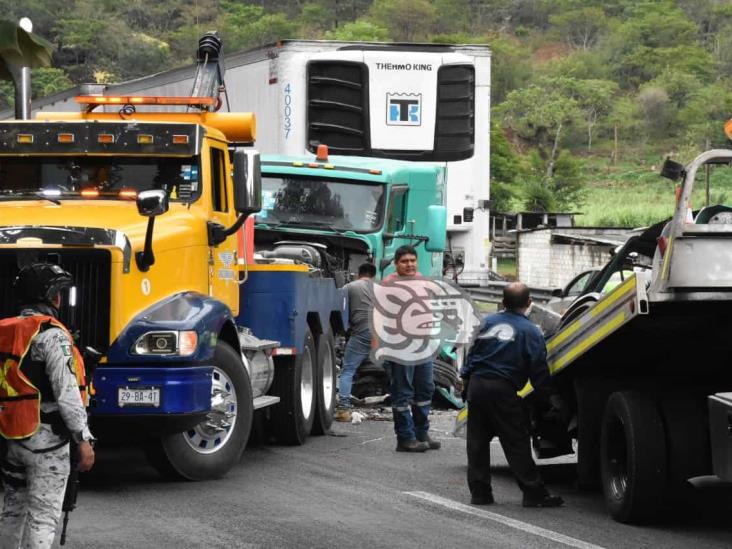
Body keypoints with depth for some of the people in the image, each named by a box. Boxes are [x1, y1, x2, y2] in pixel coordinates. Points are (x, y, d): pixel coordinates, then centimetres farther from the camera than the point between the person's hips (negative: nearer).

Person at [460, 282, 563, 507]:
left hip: (476, 385, 5)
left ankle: (479, 492, 13)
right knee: (517, 444, -1)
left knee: (477, 442, 12)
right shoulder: (530, 331, -2)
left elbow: (474, 352, 15)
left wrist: (466, 376, 23)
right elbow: (538, 369, -6)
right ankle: (534, 493, 0)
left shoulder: (490, 322, 12)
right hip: (502, 389, -5)